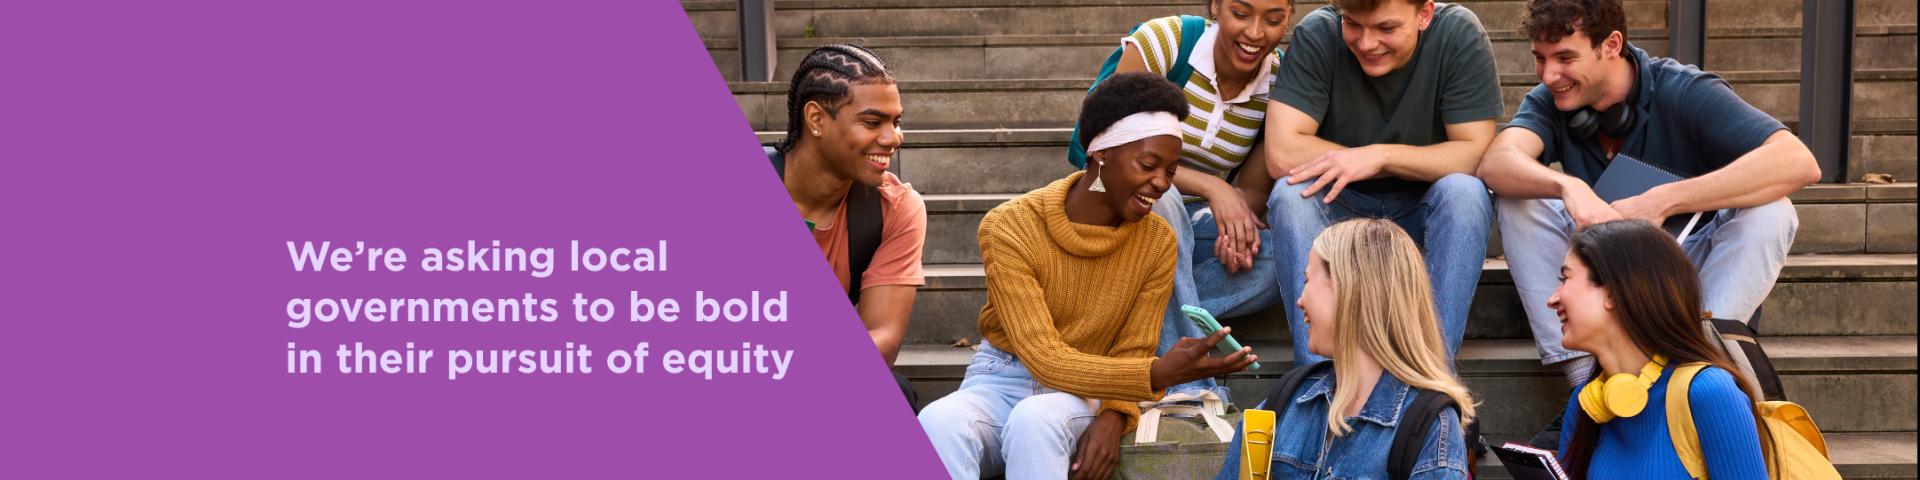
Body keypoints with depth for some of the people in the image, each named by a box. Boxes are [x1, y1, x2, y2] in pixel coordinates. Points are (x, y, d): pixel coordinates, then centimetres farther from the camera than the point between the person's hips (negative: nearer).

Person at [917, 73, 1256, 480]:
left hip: (1083, 393, 1)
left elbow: (1132, 353, 1)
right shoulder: (1009, 228, -15)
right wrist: (1158, 374, -34)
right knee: (940, 422, -36)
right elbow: (1044, 359, -22)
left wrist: (1113, 415, -23)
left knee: (1036, 419, -36)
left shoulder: (1157, 240, -3)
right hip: (1001, 381, -1)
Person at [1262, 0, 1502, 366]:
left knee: (1463, 191, -31)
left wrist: (1380, 156, -28)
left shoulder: (1460, 34, -14)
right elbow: (1281, 154, -24)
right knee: (1290, 193, -30)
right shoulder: (1317, 36, -16)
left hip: (1427, 213, 0)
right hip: (1339, 209, 0)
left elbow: (1477, 154, -17)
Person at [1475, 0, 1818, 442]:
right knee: (1517, 200, -20)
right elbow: (1496, 163, -28)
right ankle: (1587, 386, -24)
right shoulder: (1549, 102, -7)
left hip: (1689, 271, -2)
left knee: (1770, 211, -29)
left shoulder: (1685, 92, -19)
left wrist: (1661, 201, -40)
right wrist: (1568, 187, -49)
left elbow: (1799, 162, -34)